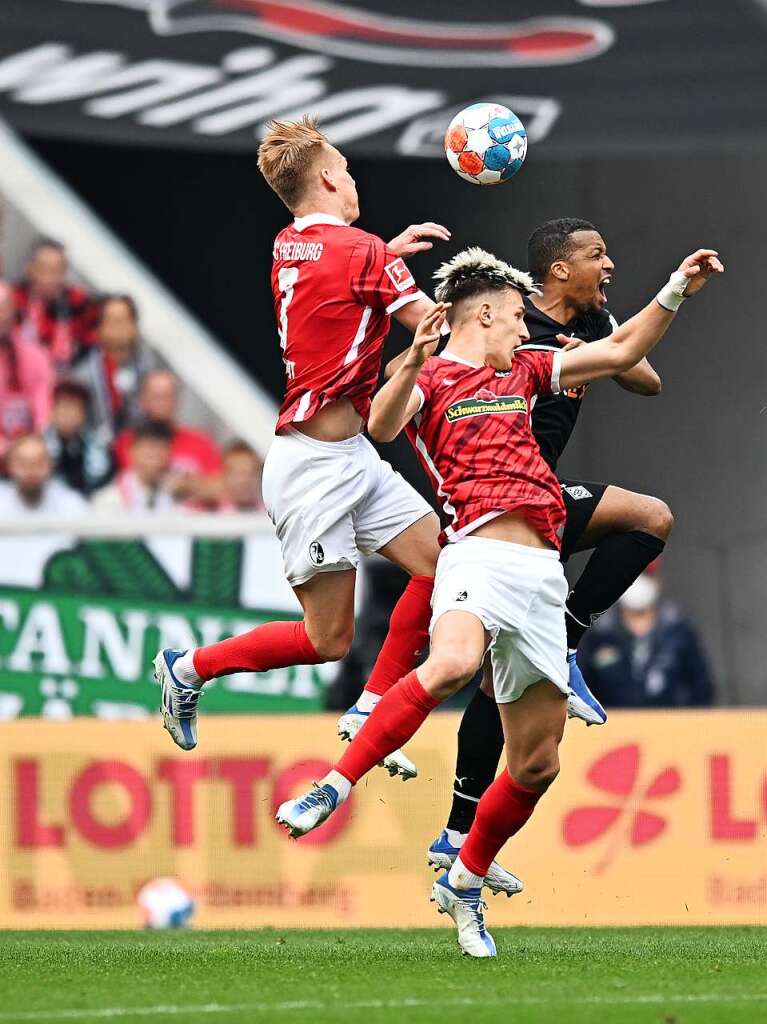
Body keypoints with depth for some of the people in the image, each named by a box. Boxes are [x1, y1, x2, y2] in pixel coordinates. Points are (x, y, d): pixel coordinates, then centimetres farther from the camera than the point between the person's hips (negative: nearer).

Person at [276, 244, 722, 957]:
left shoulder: (522, 371, 26)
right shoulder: (429, 378, 5)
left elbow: (621, 354, 34)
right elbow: (381, 426, -16)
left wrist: (676, 293, 27)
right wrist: (413, 364, -32)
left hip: (543, 575, 7)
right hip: (480, 554, -7)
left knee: (537, 763, 6)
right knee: (452, 664, -39)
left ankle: (464, 883, 23)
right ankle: (333, 789, -35)